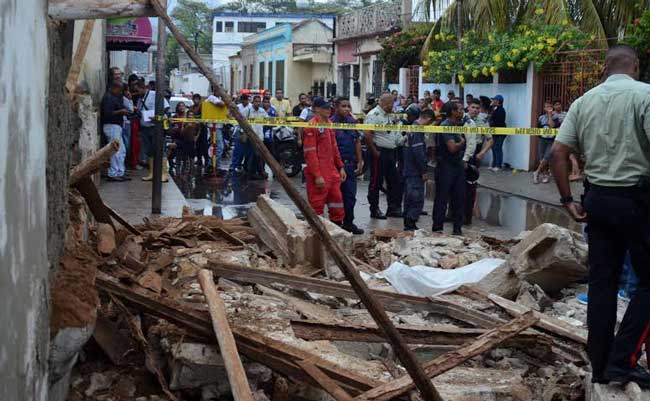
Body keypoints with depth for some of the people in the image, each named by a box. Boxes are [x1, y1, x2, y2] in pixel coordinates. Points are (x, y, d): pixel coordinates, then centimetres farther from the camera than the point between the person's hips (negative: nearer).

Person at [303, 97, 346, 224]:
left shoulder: (329, 124, 12)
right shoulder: (312, 126, -15)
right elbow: (310, 153, -18)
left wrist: (340, 167, 15)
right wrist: (317, 175, -21)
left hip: (332, 171, 9)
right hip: (319, 174, -9)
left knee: (337, 200, 14)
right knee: (317, 204, -1)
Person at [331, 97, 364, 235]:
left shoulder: (352, 122, 9)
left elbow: (357, 142, 15)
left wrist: (360, 161, 11)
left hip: (350, 164, 6)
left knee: (350, 195, 9)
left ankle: (348, 223, 20)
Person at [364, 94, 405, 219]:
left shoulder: (388, 116, 16)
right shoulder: (374, 115, -14)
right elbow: (367, 135, -21)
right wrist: (375, 152, -19)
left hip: (390, 152, 9)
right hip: (379, 153, -9)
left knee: (395, 181, 11)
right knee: (376, 182, 0)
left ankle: (393, 208, 20)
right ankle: (374, 210, 8)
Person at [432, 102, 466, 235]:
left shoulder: (459, 125, 13)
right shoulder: (445, 126, -15)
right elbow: (452, 148, -23)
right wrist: (462, 142, -5)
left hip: (458, 165, 8)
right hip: (446, 166, -8)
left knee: (459, 198, 10)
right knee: (442, 199, 0)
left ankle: (457, 228, 18)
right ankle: (437, 228, 8)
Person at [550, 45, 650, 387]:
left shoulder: (583, 102, 8)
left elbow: (558, 152, 5)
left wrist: (567, 200, 10)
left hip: (597, 197, 6)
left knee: (601, 281, 11)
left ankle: (600, 366, 16)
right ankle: (622, 360, -2)